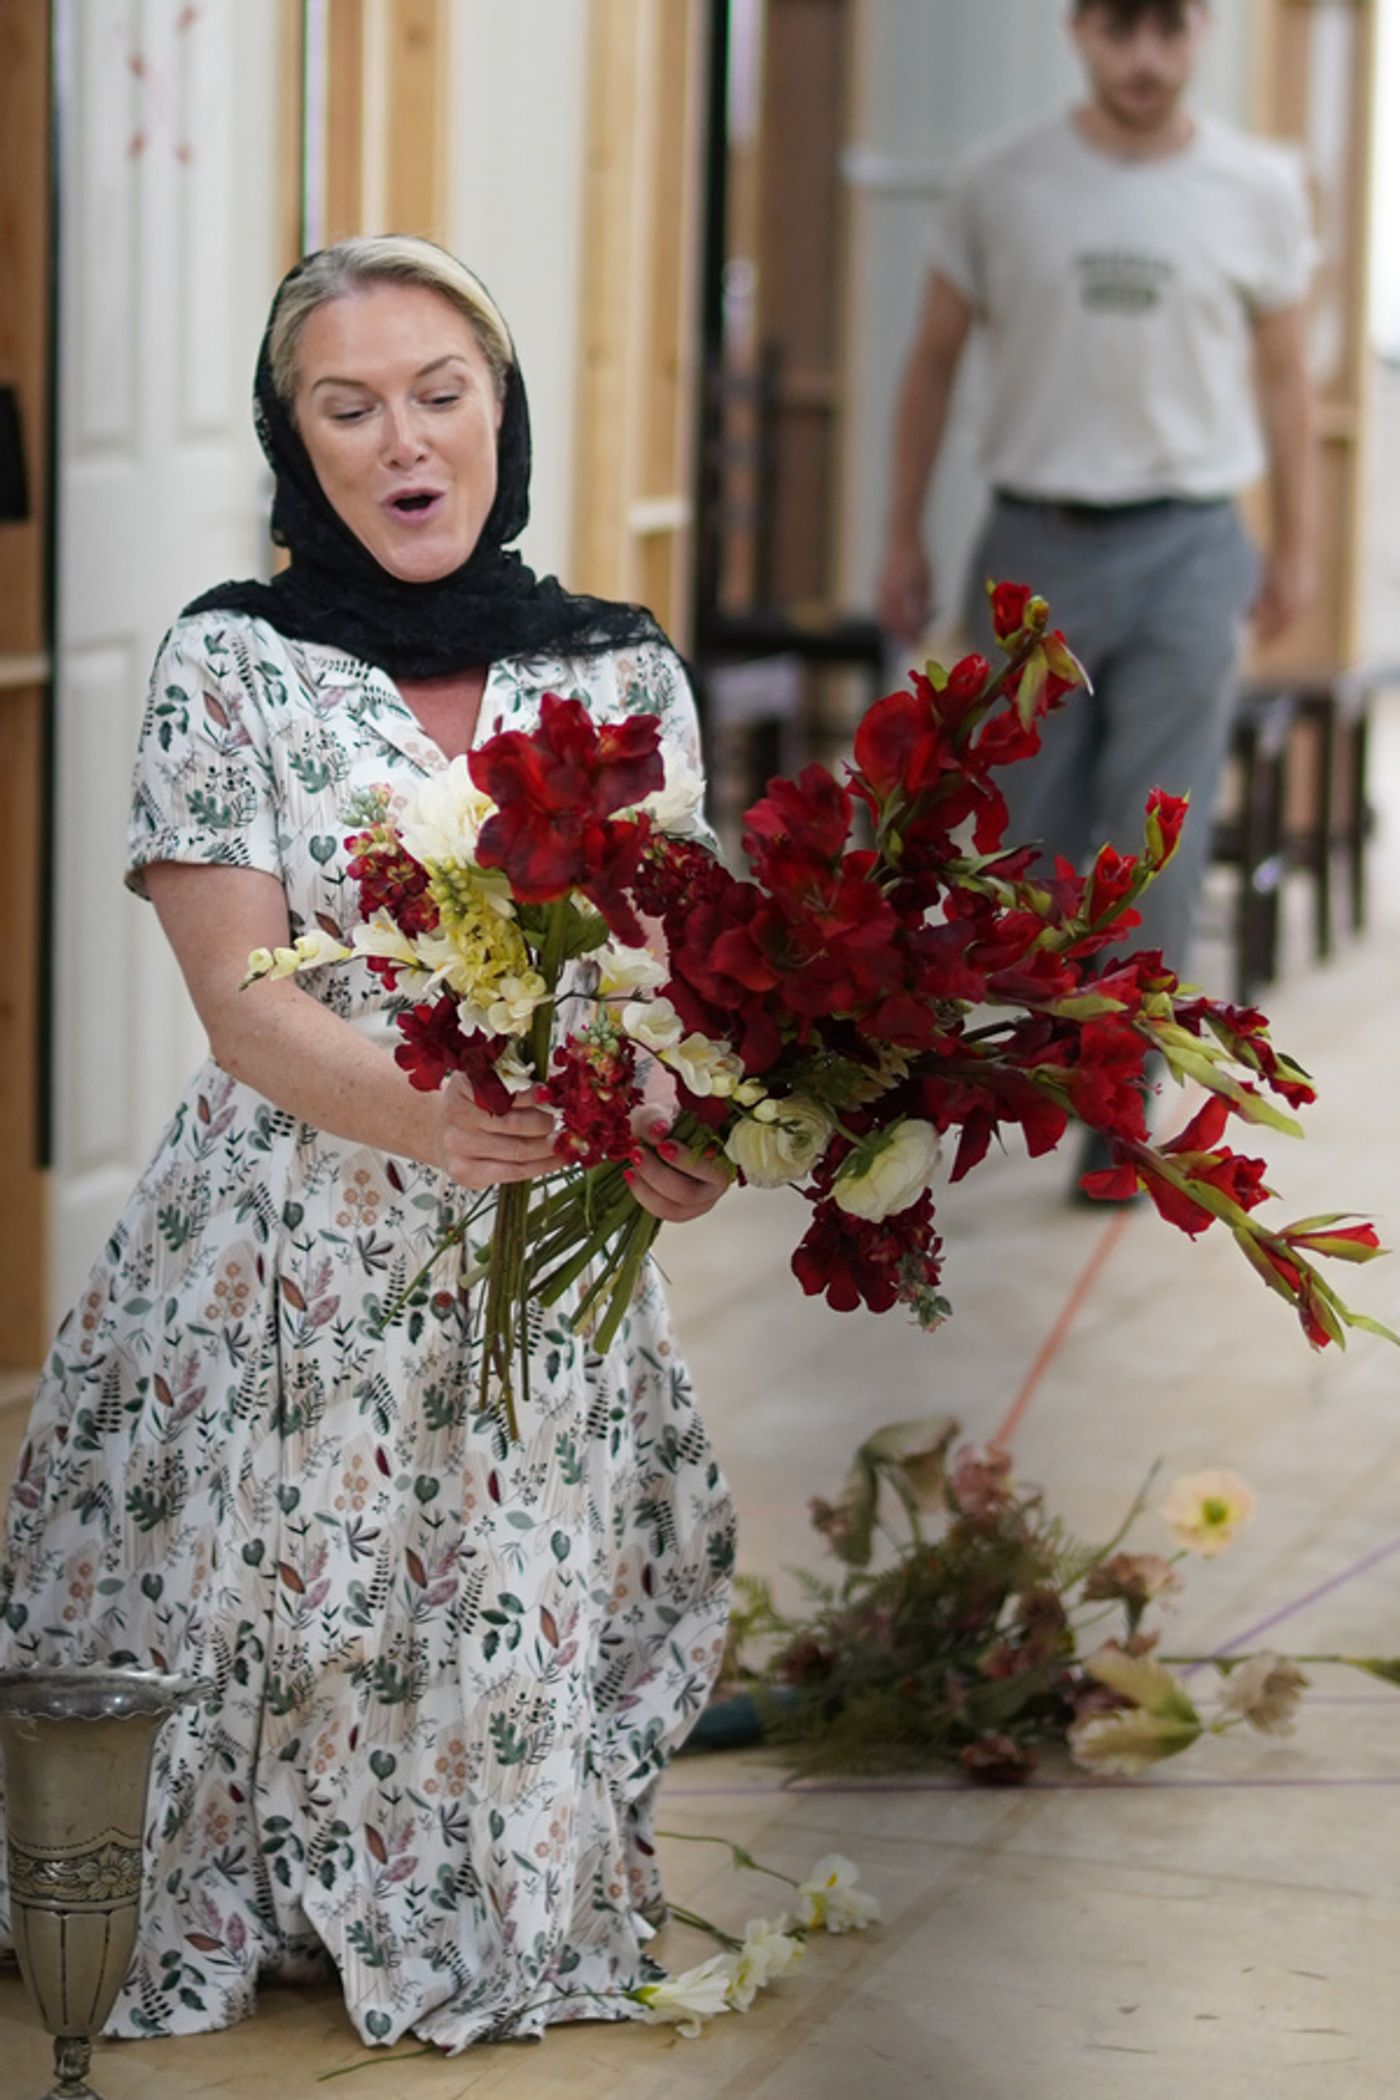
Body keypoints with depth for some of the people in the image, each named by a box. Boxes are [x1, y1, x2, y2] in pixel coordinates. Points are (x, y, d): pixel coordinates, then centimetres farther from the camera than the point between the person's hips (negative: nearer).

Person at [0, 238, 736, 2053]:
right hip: (287, 1277, -2)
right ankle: (206, 1936, 23)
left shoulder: (627, 674, 6)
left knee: (518, 1656, -1)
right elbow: (243, 1004, -10)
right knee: (277, 1647, -2)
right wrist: (427, 1112, -30)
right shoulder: (230, 664, -2)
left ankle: (494, 1918, 24)